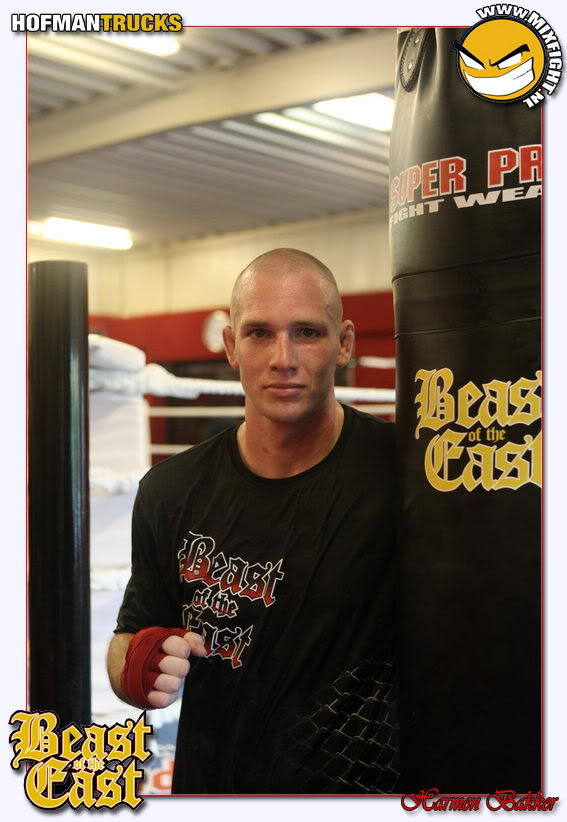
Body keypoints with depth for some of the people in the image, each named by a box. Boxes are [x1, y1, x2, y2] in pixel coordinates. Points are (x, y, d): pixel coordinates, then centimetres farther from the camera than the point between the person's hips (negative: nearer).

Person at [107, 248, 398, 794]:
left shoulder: (405, 472, -17)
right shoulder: (171, 492, -6)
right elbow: (129, 637, 5)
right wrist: (139, 665, -17)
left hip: (370, 786, -2)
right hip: (209, 781, 3)